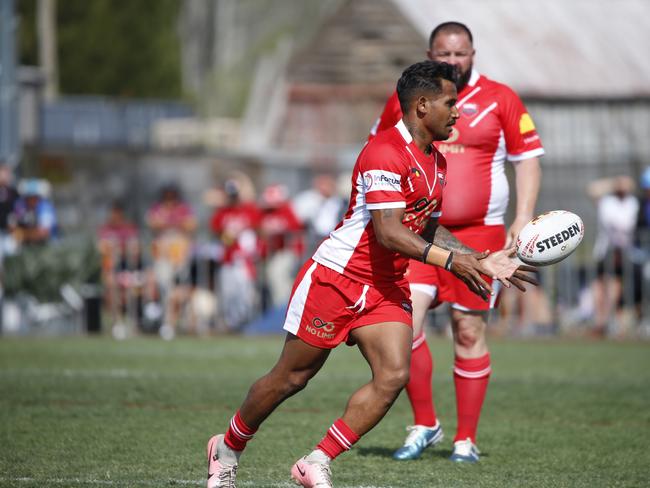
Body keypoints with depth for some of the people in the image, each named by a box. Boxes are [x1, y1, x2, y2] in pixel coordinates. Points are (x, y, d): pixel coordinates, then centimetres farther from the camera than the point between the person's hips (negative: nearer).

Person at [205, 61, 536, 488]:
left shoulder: (437, 162, 10)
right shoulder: (385, 153, -20)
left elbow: (429, 229, 20)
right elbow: (388, 232, -27)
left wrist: (480, 260, 10)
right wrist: (450, 260, -32)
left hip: (387, 288, 8)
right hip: (336, 277, -8)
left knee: (394, 375, -12)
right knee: (292, 377, 2)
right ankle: (227, 449, 25)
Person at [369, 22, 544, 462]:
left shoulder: (500, 99, 2)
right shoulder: (405, 99, 7)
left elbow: (529, 158, 4)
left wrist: (523, 219, -7)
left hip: (479, 234, -1)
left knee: (470, 333, 0)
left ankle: (466, 440, 10)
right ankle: (425, 424, 1)